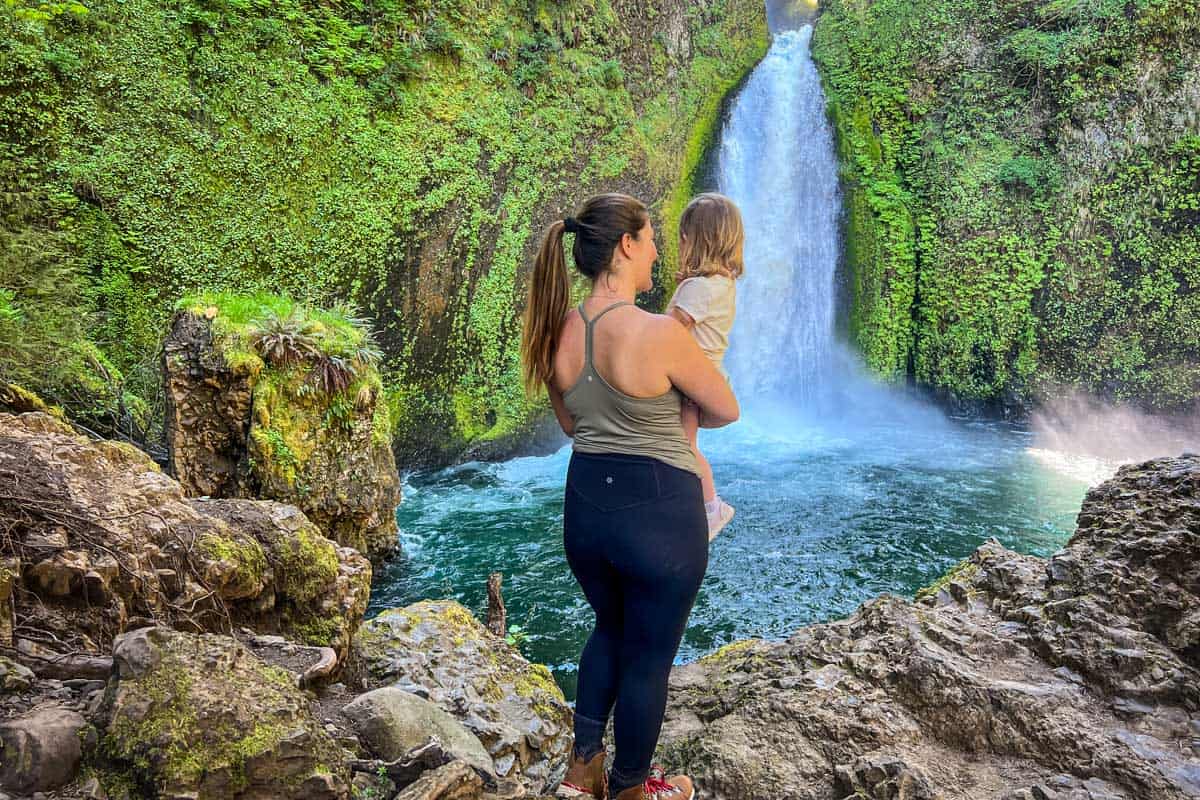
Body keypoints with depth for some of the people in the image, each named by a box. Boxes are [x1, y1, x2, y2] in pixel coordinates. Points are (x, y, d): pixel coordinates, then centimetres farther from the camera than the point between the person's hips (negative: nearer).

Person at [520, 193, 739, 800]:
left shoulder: (556, 332, -2)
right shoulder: (659, 332, -21)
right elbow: (728, 410, -6)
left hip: (585, 504, 6)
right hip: (659, 512, -6)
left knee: (611, 628, 30)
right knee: (649, 656, 16)